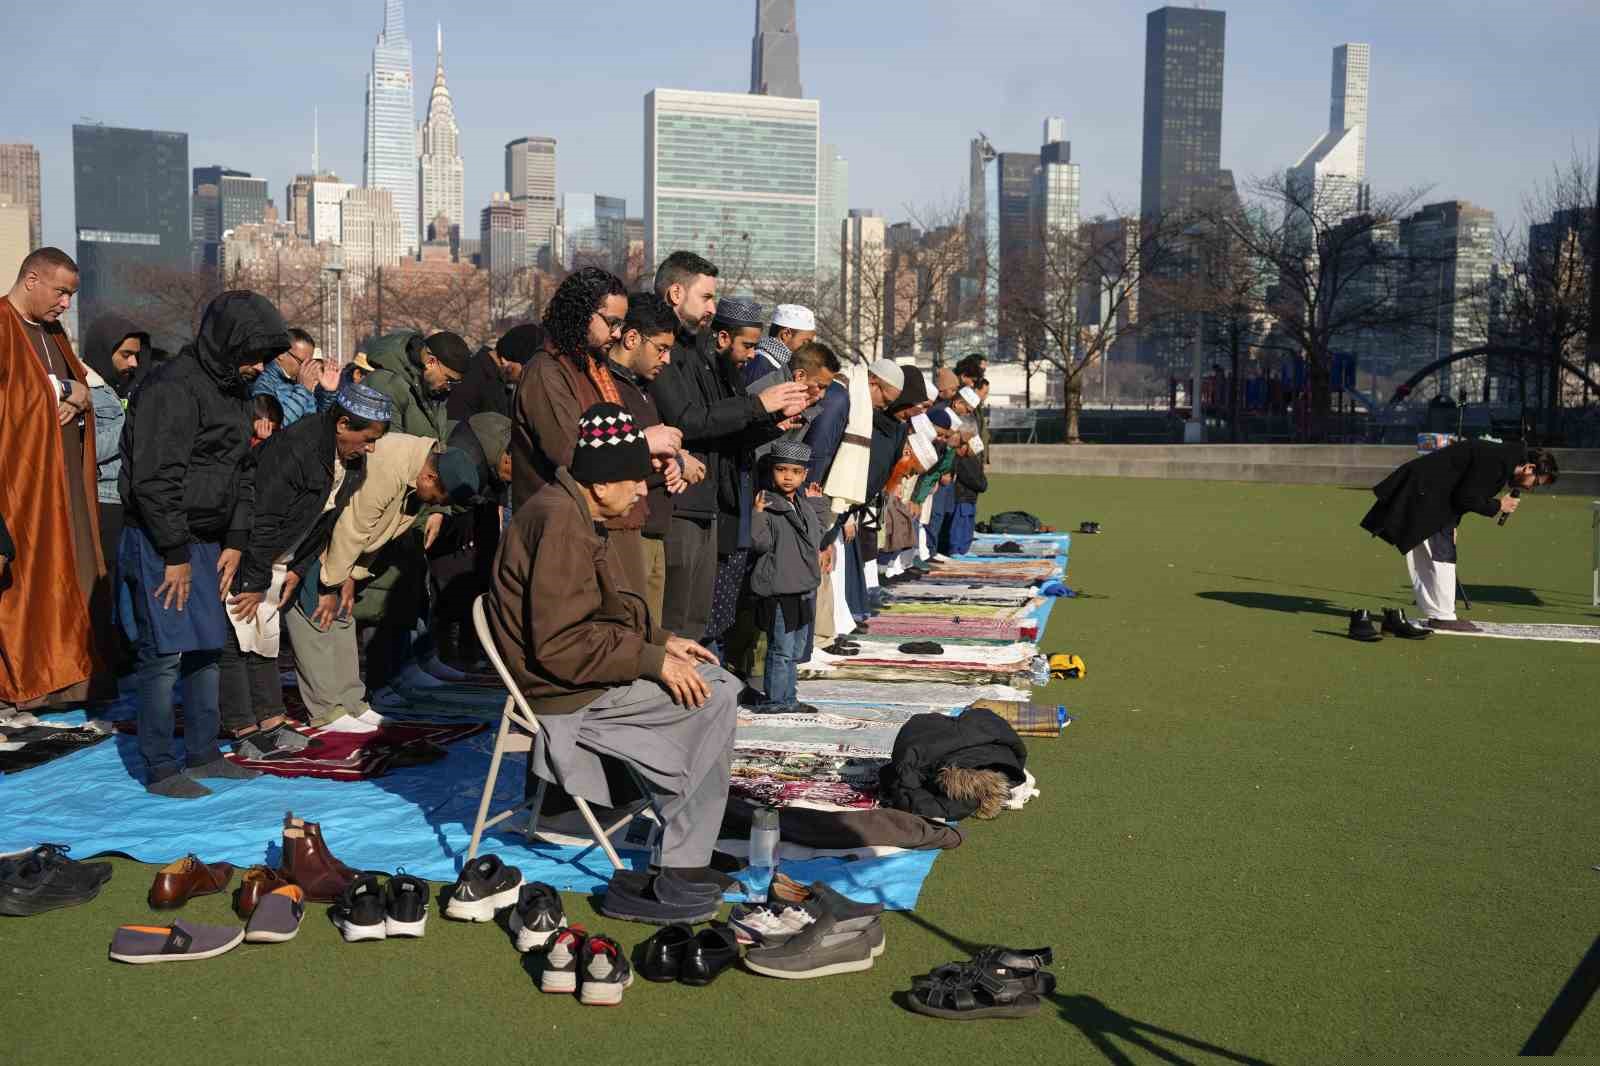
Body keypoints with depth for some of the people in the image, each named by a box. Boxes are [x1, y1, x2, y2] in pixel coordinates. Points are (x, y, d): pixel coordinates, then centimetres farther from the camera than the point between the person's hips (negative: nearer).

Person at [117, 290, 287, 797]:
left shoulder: (233, 390, 13)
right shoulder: (173, 389, -17)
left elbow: (242, 473, 19)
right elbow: (154, 480, -21)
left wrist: (234, 542, 10)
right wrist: (176, 555, -18)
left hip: (205, 541, 9)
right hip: (160, 542, -9)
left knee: (208, 647, 13)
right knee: (165, 655, -6)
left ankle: (203, 754, 24)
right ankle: (161, 770, 3)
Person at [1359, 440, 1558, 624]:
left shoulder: (1499, 459, 11)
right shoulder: (1495, 461, -21)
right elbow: (1465, 498, -21)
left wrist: (1452, 524, 8)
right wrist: (1497, 506, -8)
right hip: (1423, 493, -10)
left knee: (1425, 558, 13)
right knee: (1442, 554, -7)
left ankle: (1435, 613, 19)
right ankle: (1443, 616, -4)